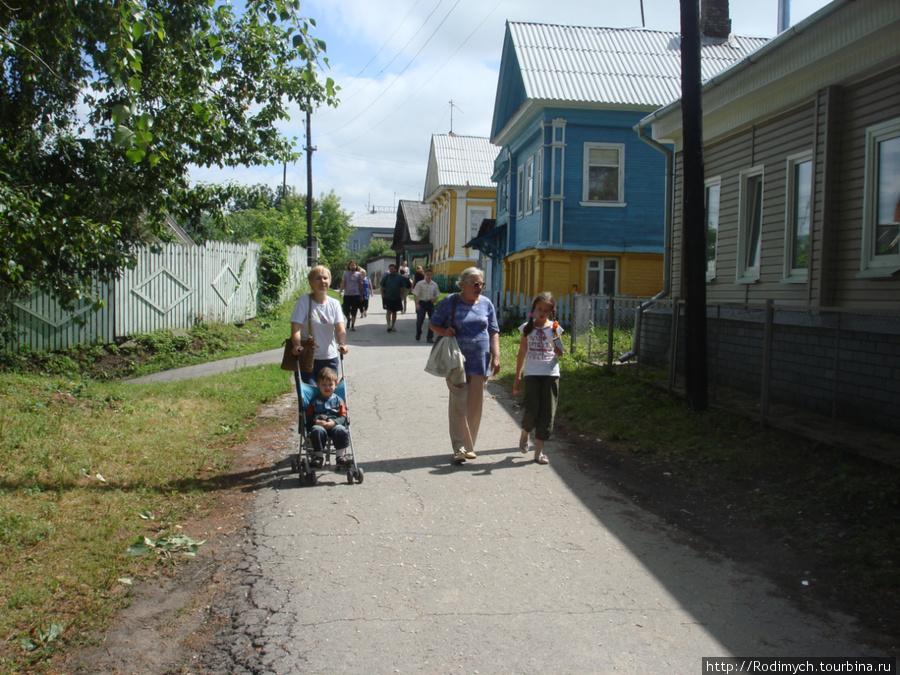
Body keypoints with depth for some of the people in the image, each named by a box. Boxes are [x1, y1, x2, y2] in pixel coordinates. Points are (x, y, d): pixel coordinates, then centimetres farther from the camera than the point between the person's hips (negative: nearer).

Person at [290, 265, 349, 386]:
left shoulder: (334, 304, 4)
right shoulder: (304, 300, -6)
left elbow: (340, 329, -7)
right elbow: (296, 327, -13)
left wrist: (342, 344, -27)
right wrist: (297, 346, -31)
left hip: (330, 358, 3)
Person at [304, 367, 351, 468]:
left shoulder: (338, 400, 15)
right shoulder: (315, 400, 17)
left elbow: (343, 417, 4)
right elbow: (308, 417, 8)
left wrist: (332, 423, -14)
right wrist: (317, 421, -13)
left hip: (334, 425, 0)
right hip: (319, 425, 0)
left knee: (340, 430, -32)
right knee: (318, 430, -35)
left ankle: (341, 455, -19)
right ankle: (319, 456, -23)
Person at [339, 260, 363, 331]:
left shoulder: (358, 274, 6)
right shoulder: (345, 273, 5)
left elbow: (360, 285, 10)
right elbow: (343, 283, 3)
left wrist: (361, 296, 9)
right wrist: (341, 291, -12)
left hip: (356, 295, 0)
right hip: (347, 295, 0)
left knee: (354, 312, 1)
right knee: (345, 311, -1)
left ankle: (353, 325, 13)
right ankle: (348, 319, 31)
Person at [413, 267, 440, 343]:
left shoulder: (434, 285, 6)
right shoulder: (420, 284, -3)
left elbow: (437, 294, 16)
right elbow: (416, 294, -7)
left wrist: (435, 299, -7)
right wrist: (417, 304, -17)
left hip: (430, 303, 2)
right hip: (422, 303, -2)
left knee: (432, 321, -4)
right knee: (419, 320, 3)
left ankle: (430, 337, 5)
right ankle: (418, 334, 29)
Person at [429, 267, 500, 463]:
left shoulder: (486, 304, 9)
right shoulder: (450, 302, 0)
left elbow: (494, 332, 11)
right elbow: (433, 324, 6)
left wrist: (496, 356, 0)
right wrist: (444, 332, -15)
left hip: (481, 362, 3)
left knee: (475, 406, 8)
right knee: (459, 405, -6)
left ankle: (470, 446, 20)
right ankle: (459, 448, -2)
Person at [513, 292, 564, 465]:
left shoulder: (555, 328, 5)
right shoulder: (527, 327, 5)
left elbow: (559, 353, 1)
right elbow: (522, 352, 10)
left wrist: (556, 336, -15)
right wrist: (518, 376, 10)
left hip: (551, 374, 1)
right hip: (532, 374, -1)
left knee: (547, 412, 0)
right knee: (531, 410, -11)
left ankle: (539, 450, 9)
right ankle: (524, 434, 22)